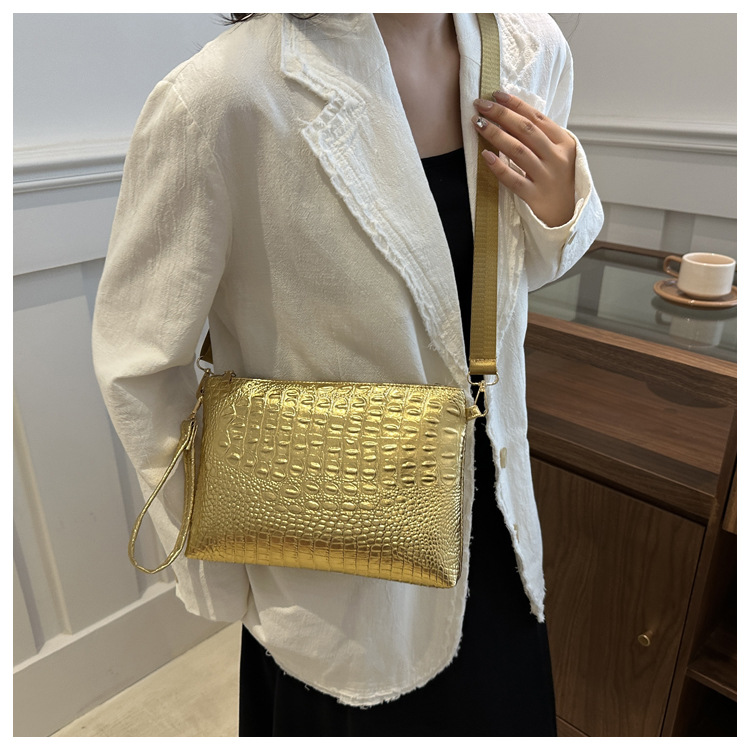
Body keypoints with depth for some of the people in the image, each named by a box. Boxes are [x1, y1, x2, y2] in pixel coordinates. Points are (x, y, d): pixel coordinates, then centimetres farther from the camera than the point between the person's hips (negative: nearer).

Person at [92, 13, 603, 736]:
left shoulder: (531, 49, -5)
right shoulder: (223, 93, -25)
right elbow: (136, 364, -15)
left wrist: (558, 207, -13)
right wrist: (225, 581, -6)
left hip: (493, 511, 6)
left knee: (510, 715, 29)